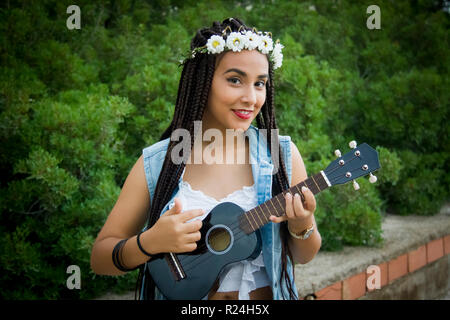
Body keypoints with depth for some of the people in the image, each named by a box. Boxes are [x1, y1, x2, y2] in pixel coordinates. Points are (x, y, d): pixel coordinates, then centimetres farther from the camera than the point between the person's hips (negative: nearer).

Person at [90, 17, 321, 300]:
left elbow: (303, 256, 7)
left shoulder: (283, 153, 0)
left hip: (268, 293, 0)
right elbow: (100, 258, 0)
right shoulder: (155, 164, -3)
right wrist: (149, 243, -17)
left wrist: (302, 228, -13)